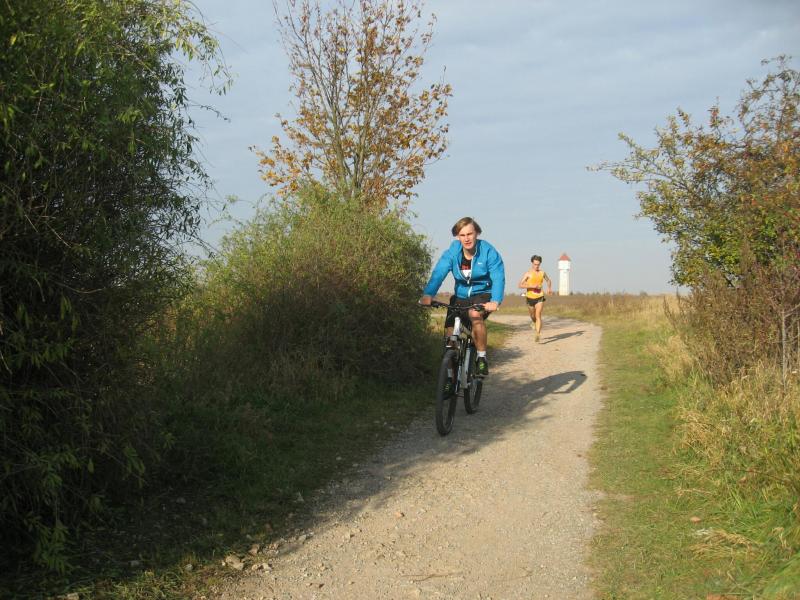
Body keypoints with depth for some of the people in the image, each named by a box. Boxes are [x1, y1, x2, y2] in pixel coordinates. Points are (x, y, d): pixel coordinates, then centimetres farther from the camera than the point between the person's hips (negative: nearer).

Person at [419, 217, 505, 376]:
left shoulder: (488, 252, -15)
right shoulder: (452, 252, -9)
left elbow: (498, 278, -24)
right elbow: (439, 272, -21)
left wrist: (495, 301, -42)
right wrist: (428, 295, -39)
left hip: (483, 295, -3)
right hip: (461, 296, 3)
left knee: (476, 315, -34)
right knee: (450, 330, -11)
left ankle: (482, 358, -18)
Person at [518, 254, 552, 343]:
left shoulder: (542, 273, 4)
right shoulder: (528, 273, -8)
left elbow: (548, 280, 24)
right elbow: (520, 285, -16)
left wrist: (549, 288, 4)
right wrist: (532, 286, -23)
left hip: (540, 297, 0)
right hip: (530, 298, 0)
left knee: (538, 316, -14)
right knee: (532, 315, 19)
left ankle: (538, 335, -21)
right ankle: (533, 322, 55)